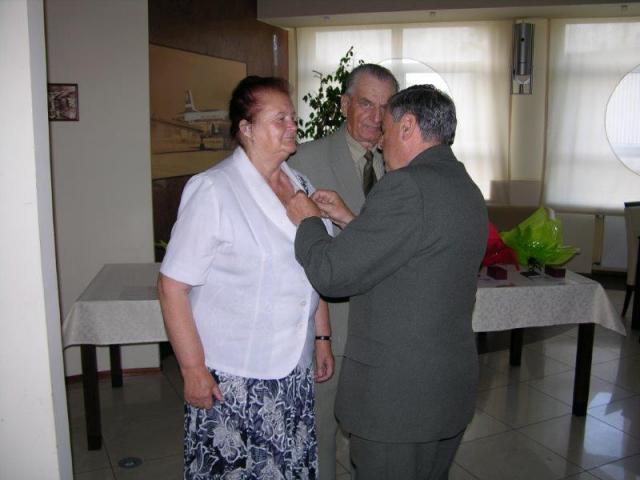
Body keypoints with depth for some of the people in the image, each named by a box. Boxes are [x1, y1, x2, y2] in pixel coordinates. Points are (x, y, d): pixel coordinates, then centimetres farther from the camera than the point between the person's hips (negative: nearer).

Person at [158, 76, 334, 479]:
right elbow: (172, 286, -14)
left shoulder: (301, 186, 7)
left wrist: (322, 338, 14)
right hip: (230, 378, -5)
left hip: (294, 371, 6)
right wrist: (193, 369, -14)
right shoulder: (213, 191, -14)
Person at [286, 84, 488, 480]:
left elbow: (332, 274, -19)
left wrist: (307, 220, -1)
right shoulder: (467, 188, 9)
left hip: (398, 395, -9)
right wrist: (348, 219, 13)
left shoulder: (407, 186, -21)